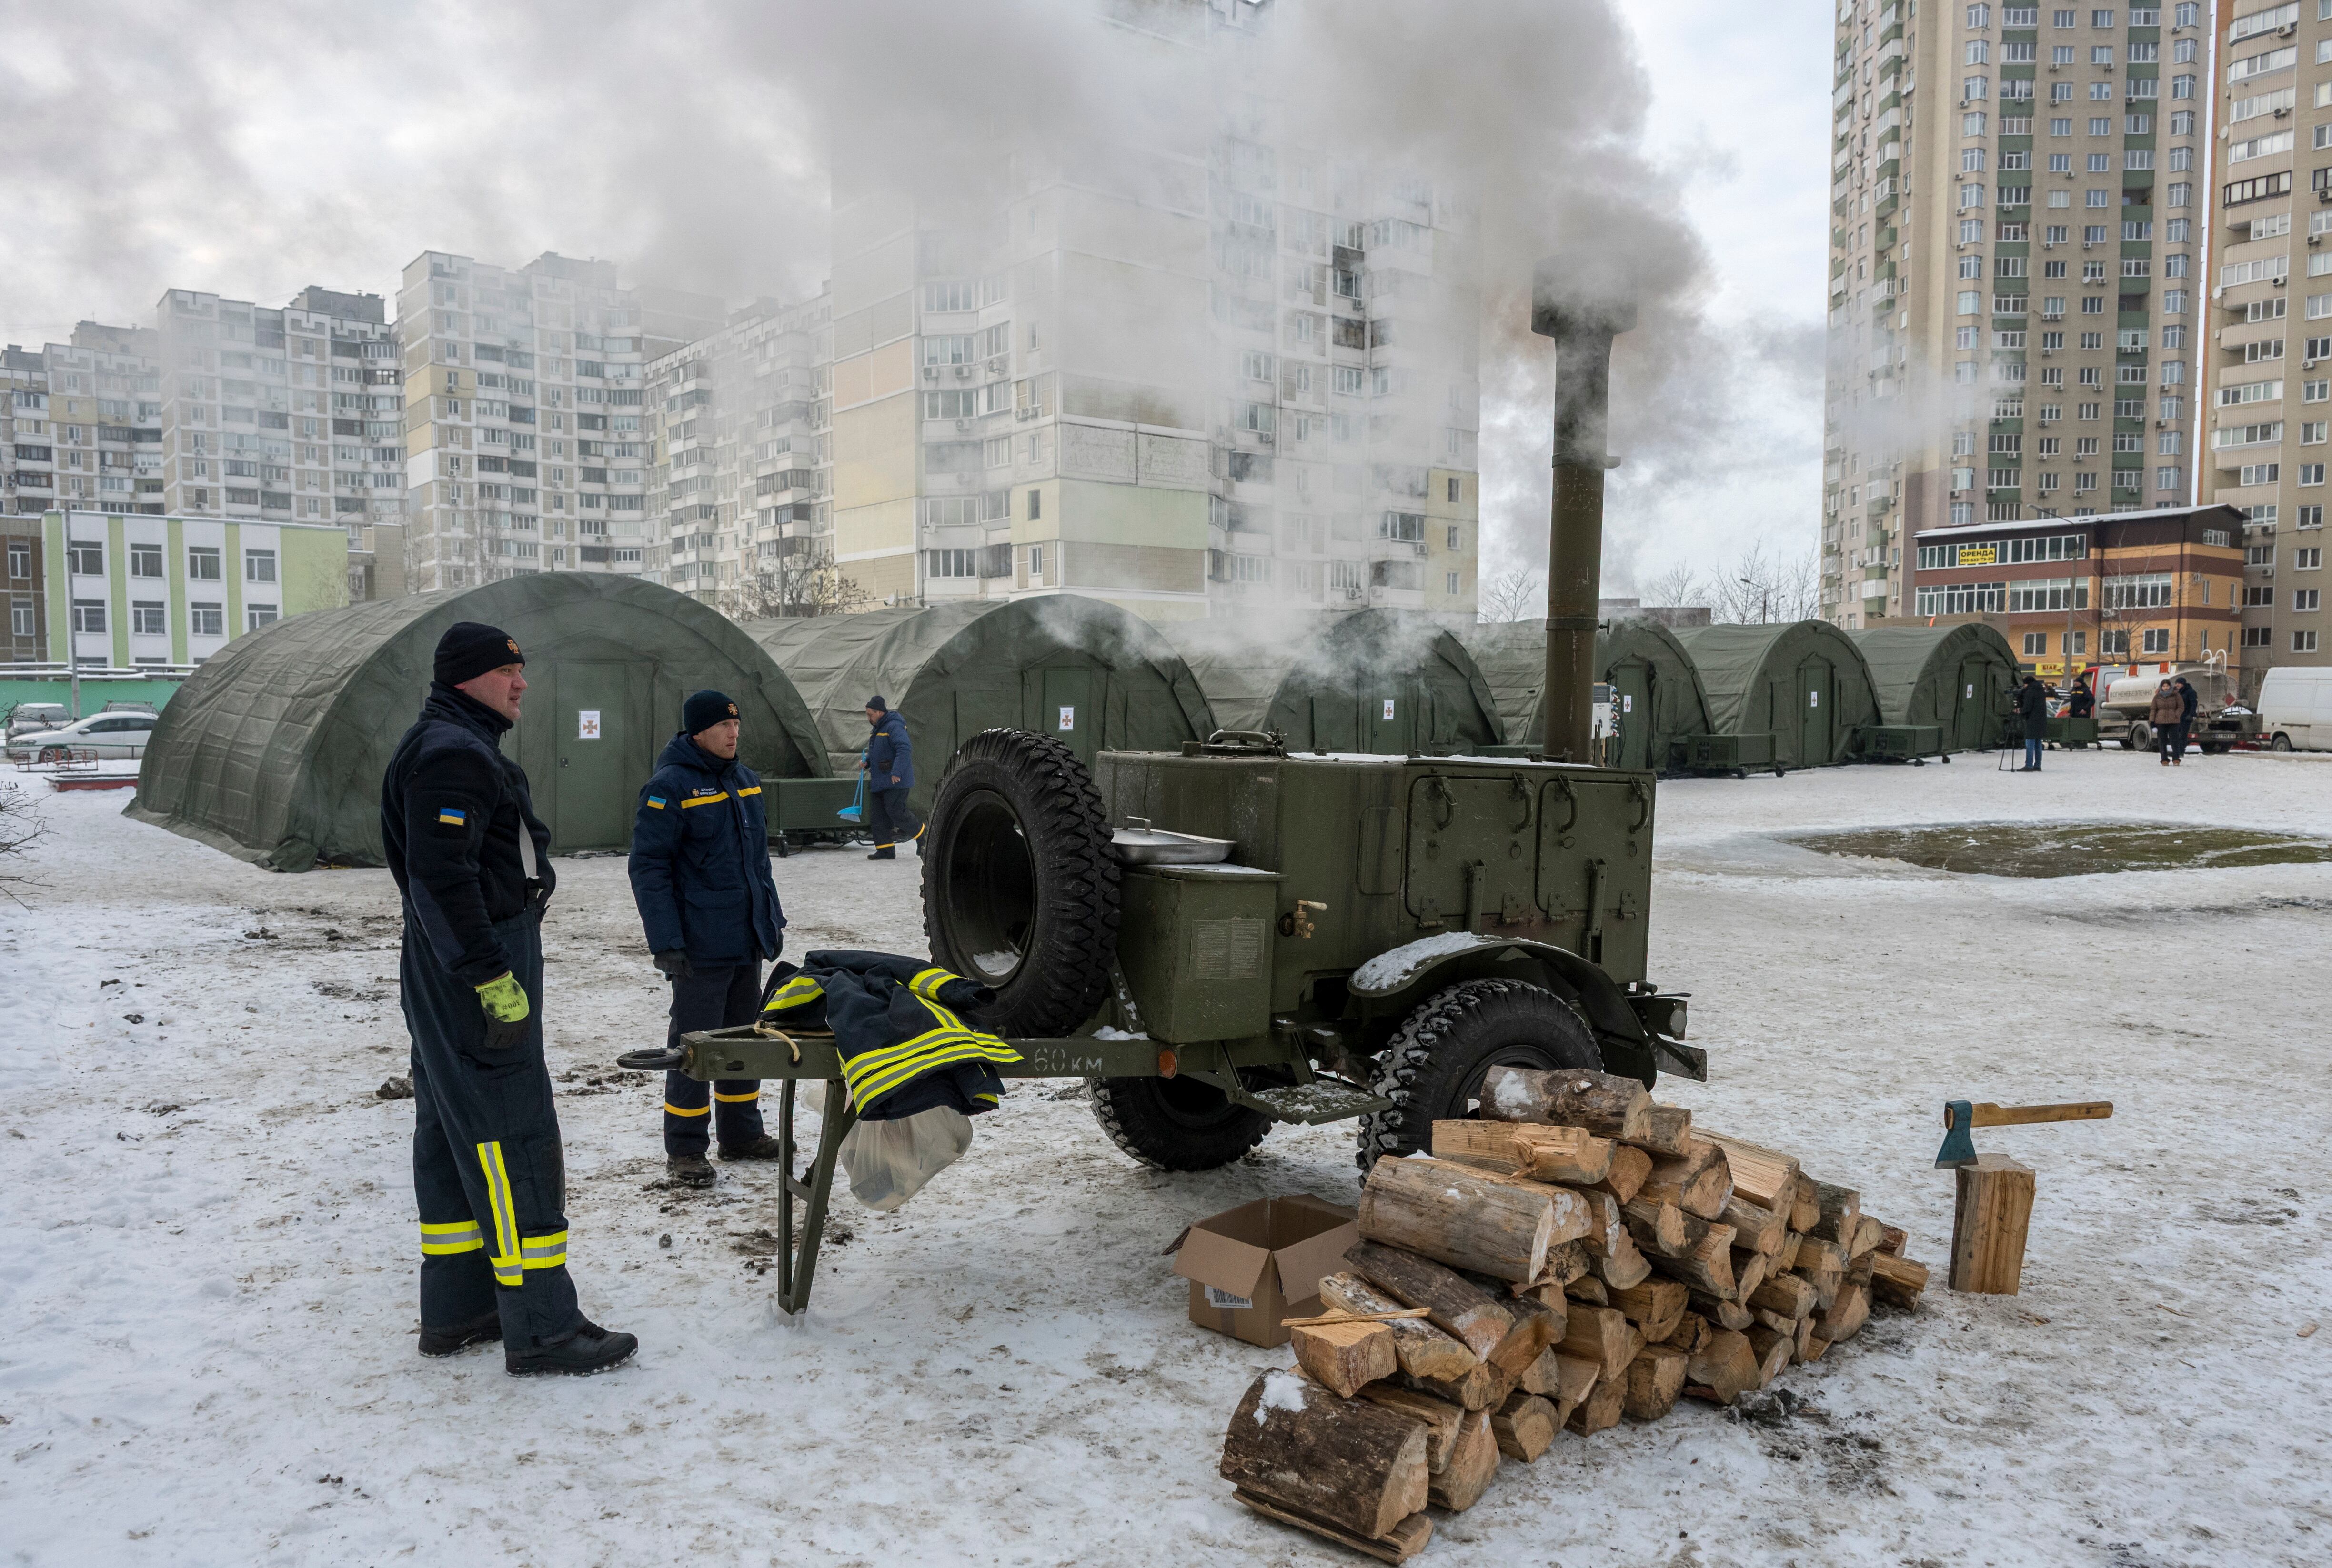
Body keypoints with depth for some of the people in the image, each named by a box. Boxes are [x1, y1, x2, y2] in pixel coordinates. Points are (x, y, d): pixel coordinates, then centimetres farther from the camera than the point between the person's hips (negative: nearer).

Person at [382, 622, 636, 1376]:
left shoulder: (460, 748, 18)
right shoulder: (451, 755, -16)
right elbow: (442, 879, -24)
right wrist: (495, 981, -25)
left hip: (452, 978, 11)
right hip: (473, 978, -11)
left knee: (454, 1139, 14)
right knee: (514, 1144, -8)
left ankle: (455, 1311, 24)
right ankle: (541, 1329, -3)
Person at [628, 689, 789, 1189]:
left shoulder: (745, 779, 11)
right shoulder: (670, 787, -12)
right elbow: (648, 867, -14)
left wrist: (773, 918, 17)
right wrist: (665, 941, -18)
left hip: (749, 941, 8)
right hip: (701, 945, -8)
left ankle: (741, 1133, 28)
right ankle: (685, 1149, 10)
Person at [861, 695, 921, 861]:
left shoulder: (894, 727, -15)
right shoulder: (878, 729, 18)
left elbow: (904, 749, -27)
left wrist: (897, 772, -33)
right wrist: (867, 761, 10)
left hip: (896, 781, -10)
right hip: (879, 782, 10)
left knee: (896, 813, -11)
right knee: (877, 816, 5)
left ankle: (922, 836, 10)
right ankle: (885, 850, 8)